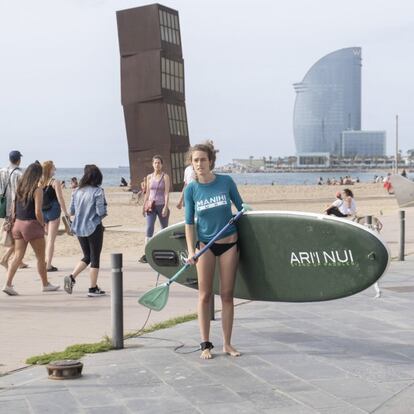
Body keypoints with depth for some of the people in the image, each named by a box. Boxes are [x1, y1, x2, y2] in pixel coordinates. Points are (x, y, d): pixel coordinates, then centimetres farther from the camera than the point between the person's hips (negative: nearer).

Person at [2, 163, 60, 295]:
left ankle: (8, 284, -5)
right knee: (40, 257, 9)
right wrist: (43, 225, -4)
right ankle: (45, 284, 20)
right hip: (32, 225, -6)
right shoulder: (37, 190, -13)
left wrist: (17, 220, 16)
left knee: (18, 256, 6)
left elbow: (13, 209, 10)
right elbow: (38, 212, -18)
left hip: (18, 224, 6)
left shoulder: (19, 188, 6)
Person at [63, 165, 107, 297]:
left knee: (87, 257, 18)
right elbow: (101, 212, -17)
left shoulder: (77, 191, 3)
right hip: (94, 228, -5)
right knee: (95, 258, 6)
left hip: (79, 229, 5)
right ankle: (93, 288, 8)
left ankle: (71, 277, -1)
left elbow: (71, 211, 7)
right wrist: (103, 213, 4)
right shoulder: (97, 191, -13)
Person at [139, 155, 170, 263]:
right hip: (151, 206, 2)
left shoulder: (165, 177, -2)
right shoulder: (149, 177, 9)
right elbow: (147, 193, 15)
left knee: (164, 228, 8)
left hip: (161, 205, -2)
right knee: (149, 228, -10)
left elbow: (167, 193, -8)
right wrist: (144, 206, 12)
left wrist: (165, 207, -16)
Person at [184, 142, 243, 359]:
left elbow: (241, 208, 7)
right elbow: (189, 222, -2)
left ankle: (227, 344, 13)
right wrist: (191, 251, -11)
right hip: (205, 244, 0)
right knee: (204, 295, 1)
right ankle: (205, 344, 8)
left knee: (227, 295, 4)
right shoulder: (191, 189, -4)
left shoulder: (226, 182, -5)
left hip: (229, 243, 0)